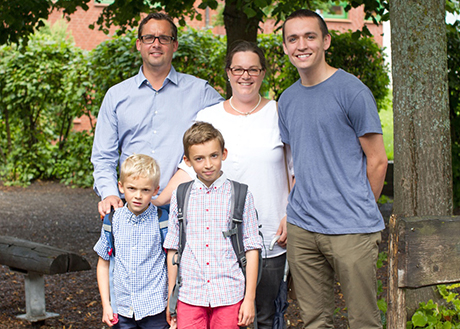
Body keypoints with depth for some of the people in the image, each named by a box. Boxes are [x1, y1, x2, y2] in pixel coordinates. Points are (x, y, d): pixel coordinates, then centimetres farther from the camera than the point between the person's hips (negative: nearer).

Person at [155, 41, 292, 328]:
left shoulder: (279, 114, 5)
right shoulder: (208, 117, 6)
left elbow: (299, 172, 7)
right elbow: (189, 169, 7)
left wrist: (291, 216, -3)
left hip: (270, 239, 0)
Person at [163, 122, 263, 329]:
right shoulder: (180, 197, 4)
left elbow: (251, 248, 0)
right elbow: (172, 249, 8)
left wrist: (249, 298, -2)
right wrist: (170, 297, 9)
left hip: (229, 296, -1)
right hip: (189, 296, 1)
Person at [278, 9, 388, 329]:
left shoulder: (352, 91, -7)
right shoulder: (287, 99, 12)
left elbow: (377, 160, -4)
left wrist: (359, 212, 1)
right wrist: (297, 211, 11)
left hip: (351, 230, -5)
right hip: (301, 229, 5)